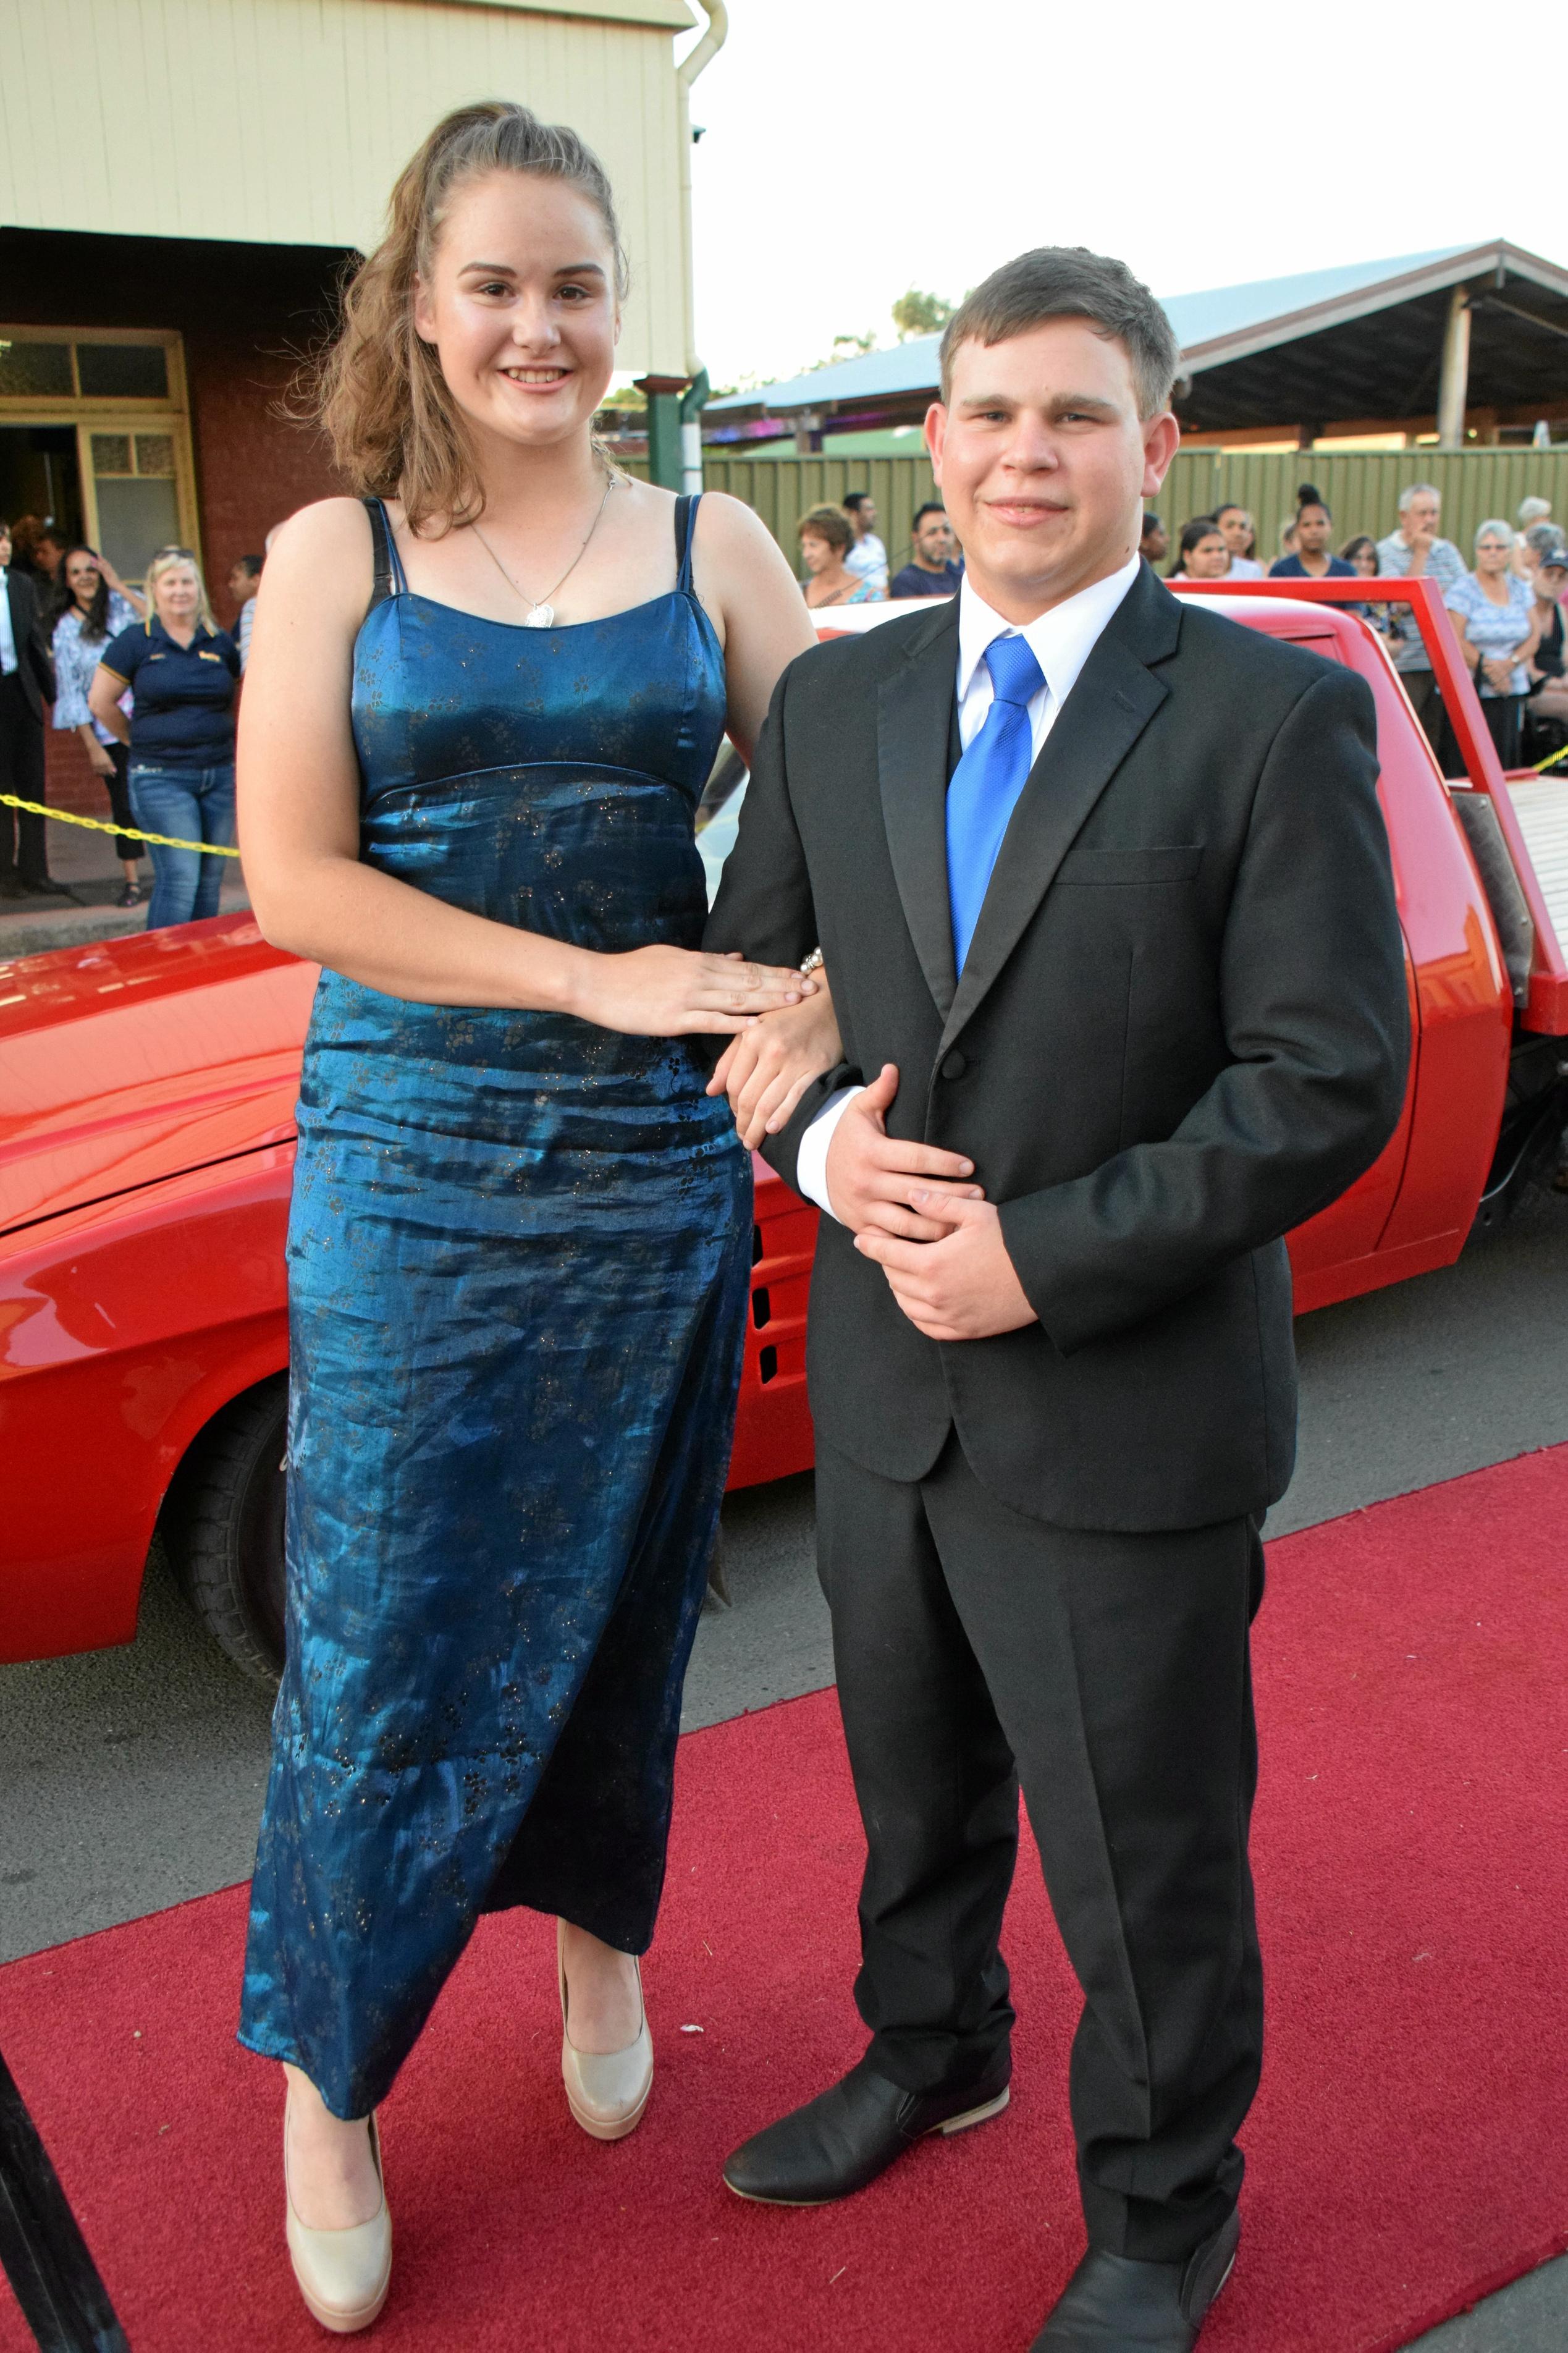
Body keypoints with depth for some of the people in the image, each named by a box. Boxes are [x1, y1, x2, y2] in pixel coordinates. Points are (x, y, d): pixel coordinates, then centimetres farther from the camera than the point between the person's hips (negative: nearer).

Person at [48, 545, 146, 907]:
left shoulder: (120, 606, 3)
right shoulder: (64, 629, 3)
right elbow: (71, 691, 1)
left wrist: (119, 586, -15)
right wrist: (92, 746, -5)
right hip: (107, 730, 0)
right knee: (123, 802, 3)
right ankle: (132, 881, 11)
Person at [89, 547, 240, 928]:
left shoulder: (219, 641, 9)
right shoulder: (135, 640, -1)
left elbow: (235, 701, 22)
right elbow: (100, 703, 3)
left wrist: (221, 740, 10)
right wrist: (142, 741, 8)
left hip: (219, 774, 4)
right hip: (161, 778, -4)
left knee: (210, 880, 7)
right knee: (179, 879, -12)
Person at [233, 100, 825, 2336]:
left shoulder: (711, 548, 5)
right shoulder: (335, 553, 1)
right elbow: (294, 879, -8)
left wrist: (806, 1013, -20)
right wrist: (599, 980, -17)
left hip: (659, 1164, 2)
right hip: (412, 1168, -1)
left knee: (619, 1600, 15)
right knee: (385, 1641, 5)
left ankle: (597, 1934, 41)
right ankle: (327, 2082, 27)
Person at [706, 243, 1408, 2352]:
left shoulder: (1275, 716, -11)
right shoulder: (832, 703, 4)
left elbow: (1330, 1080, -15)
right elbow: (748, 973, 11)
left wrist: (1045, 1257, -20)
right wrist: (821, 1134, -10)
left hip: (1128, 1411, -4)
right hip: (886, 1384, 5)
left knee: (1146, 1865, 13)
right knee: (916, 1788, 26)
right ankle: (931, 2055, 55)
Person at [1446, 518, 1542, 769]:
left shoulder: (1520, 589, 13)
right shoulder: (1464, 590, -2)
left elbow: (1534, 634, 10)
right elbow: (1455, 641, -10)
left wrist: (1509, 664, -8)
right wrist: (1488, 669, -10)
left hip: (1512, 690, 5)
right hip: (1470, 691, -5)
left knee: (1507, 754, -2)